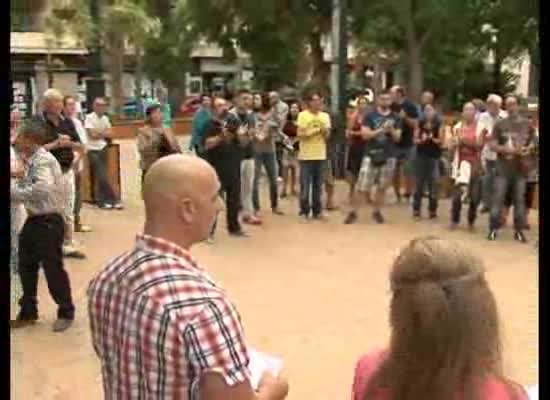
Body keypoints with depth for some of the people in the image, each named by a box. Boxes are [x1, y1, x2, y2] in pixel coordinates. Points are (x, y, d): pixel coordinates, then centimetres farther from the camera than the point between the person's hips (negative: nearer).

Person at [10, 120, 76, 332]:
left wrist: (13, 190, -24)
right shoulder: (32, 161, 9)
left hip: (48, 222, -9)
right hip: (34, 220, 9)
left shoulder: (44, 161, -19)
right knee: (26, 267, 16)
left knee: (53, 268, 2)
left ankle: (66, 313, 19)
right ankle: (28, 312, 30)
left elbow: (40, 191, -31)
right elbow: (26, 188, 11)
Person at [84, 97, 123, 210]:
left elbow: (109, 134, 7)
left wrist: (99, 134, -9)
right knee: (102, 176, -7)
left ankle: (101, 201, 12)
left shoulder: (105, 118, 10)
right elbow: (92, 135, -14)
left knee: (100, 176, 8)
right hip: (93, 150, -6)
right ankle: (113, 200, -3)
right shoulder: (89, 118, -9)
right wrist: (103, 134, -5)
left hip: (103, 148, 6)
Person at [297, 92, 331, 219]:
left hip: (320, 155, 4)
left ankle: (317, 211, 15)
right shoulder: (303, 115, -4)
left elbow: (327, 136, 8)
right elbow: (300, 135, -9)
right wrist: (314, 131, -16)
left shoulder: (325, 116, 9)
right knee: (305, 184, -1)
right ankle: (304, 211, 8)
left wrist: (325, 131, -12)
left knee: (318, 185, 8)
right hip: (306, 155, -4)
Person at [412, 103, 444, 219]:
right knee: (419, 184, 4)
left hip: (434, 157, -2)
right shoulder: (420, 123, 6)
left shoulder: (439, 124, 0)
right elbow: (415, 139, 4)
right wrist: (421, 140, -15)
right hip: (421, 156, 2)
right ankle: (416, 209, 11)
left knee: (433, 185, -2)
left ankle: (433, 210, 6)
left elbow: (441, 141, -3)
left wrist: (431, 138, -19)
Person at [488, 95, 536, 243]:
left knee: (520, 199, 6)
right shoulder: (500, 124, 0)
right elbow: (492, 145, -3)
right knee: (498, 198, -2)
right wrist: (507, 149, -18)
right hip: (503, 168, -2)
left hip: (521, 169, 2)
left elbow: (533, 142, 14)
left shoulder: (527, 124, 5)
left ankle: (519, 230, 14)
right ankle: (493, 229, 5)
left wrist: (528, 149, -7)